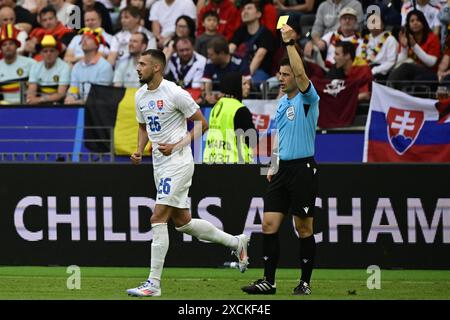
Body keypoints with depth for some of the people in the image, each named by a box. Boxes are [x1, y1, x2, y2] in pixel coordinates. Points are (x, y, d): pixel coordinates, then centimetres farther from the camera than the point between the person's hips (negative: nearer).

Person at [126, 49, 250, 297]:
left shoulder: (174, 93, -14)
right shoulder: (140, 96, 9)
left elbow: (201, 124, -8)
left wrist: (176, 145, -18)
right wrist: (139, 150, 5)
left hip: (178, 162, -9)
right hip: (159, 165, 9)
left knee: (158, 219, -14)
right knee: (183, 222, 14)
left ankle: (153, 284, -12)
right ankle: (236, 242, 32)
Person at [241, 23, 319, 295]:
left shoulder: (307, 99, -8)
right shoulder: (283, 103, 15)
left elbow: (301, 72, -27)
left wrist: (291, 43, -26)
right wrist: (274, 165, 17)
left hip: (303, 169, -7)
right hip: (283, 169, 7)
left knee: (304, 228, 0)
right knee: (269, 224, 0)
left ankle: (305, 282, 8)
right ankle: (269, 281, 2)